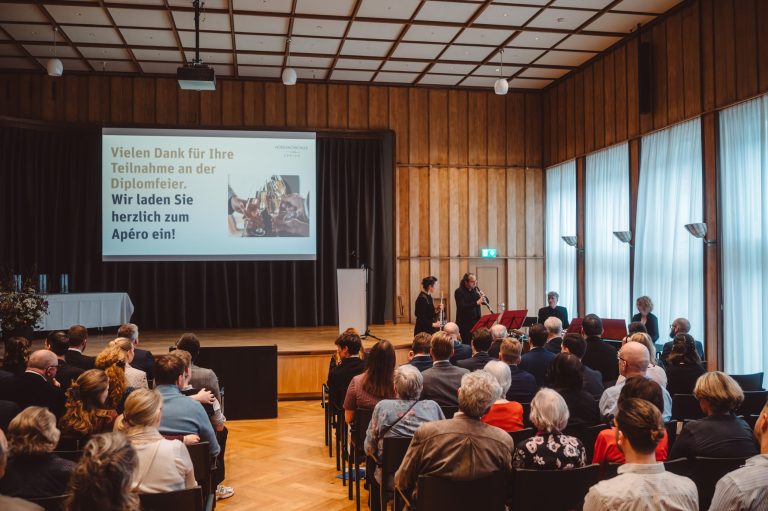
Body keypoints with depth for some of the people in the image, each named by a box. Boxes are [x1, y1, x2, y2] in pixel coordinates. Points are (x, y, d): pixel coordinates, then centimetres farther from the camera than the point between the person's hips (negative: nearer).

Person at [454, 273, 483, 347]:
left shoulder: (475, 289, 9)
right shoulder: (459, 292, -9)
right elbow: (462, 307, -21)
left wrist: (483, 297, -10)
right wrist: (477, 302, -29)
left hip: (476, 323, 5)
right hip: (464, 325, -5)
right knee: (466, 344, -5)